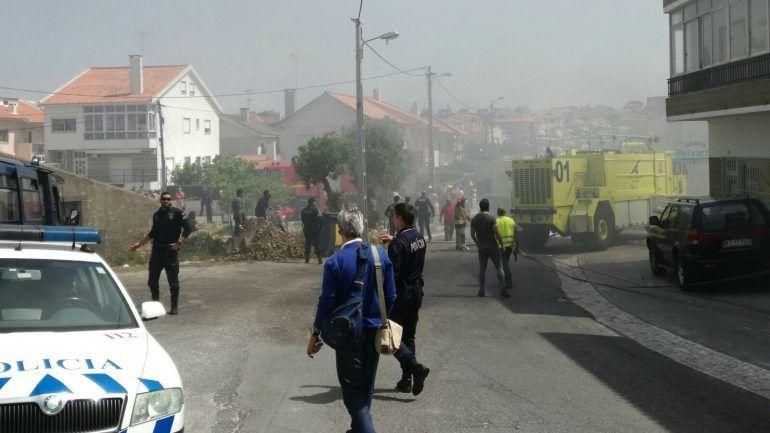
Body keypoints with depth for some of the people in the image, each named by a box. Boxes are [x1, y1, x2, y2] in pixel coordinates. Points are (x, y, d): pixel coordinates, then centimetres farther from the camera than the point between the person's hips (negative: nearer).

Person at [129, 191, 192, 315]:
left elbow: (187, 229, -4)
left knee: (173, 281, -1)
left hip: (170, 251, -5)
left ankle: (174, 307, 8)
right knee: (152, 281, 7)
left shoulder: (177, 213, -2)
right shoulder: (156, 215, 14)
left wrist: (179, 243, -14)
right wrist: (139, 243, 21)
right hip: (156, 252, 5)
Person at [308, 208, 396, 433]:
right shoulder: (380, 255, -5)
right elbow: (390, 296, 0)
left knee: (352, 390, 3)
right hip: (375, 330, 5)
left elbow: (327, 302, -14)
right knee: (366, 387, 20)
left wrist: (315, 334, -3)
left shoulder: (335, 262, -17)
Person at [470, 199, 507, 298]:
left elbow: (472, 234, 10)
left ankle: (481, 291, 8)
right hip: (493, 247, -3)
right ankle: (503, 289, -6)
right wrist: (502, 244, -2)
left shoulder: (474, 219, 3)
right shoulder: (491, 218, -12)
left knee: (482, 269, 12)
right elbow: (497, 233, -14)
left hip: (481, 248, 3)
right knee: (499, 268, 2)